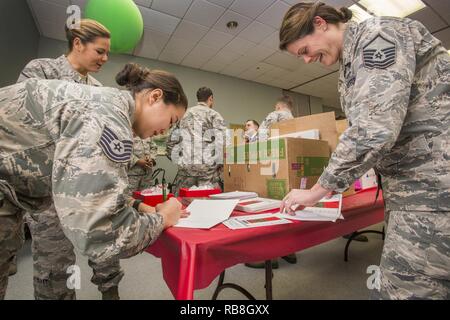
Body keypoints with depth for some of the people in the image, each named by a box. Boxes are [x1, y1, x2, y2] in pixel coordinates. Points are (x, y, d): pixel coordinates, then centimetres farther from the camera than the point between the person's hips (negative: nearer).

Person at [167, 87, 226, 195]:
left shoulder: (184, 114, 16)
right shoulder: (214, 114, 3)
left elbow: (172, 140, 14)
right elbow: (222, 141, -8)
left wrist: (177, 159, 19)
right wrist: (221, 162, 2)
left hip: (185, 166, 4)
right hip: (207, 166, -4)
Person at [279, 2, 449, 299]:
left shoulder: (377, 34, -11)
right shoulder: (349, 65, 18)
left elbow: (374, 128, -24)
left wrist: (316, 191, -15)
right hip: (410, 185, 9)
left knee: (404, 289, -2)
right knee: (415, 284, 17)